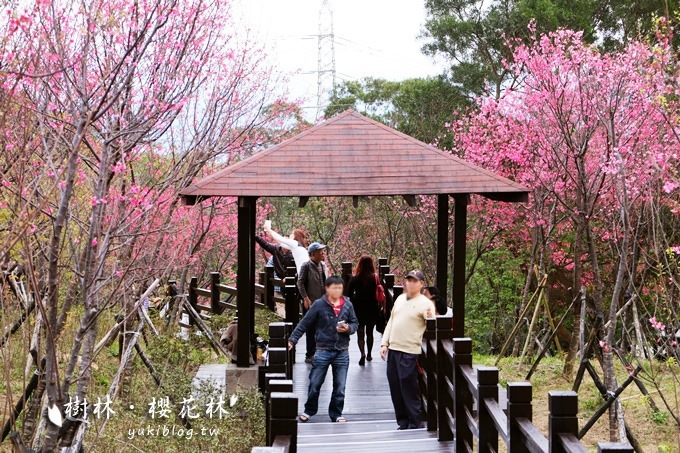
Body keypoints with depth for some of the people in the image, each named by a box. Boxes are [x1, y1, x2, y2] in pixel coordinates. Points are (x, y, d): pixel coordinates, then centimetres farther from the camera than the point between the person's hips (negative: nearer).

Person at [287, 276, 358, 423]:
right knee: (315, 384, 5)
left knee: (340, 387, 8)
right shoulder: (319, 305, -5)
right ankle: (309, 410, 24)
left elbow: (355, 323, 13)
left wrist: (348, 328, -10)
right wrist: (292, 340, -7)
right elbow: (304, 324, -2)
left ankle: (336, 414, 21)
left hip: (342, 351, 2)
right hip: (323, 350, -2)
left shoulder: (347, 305, 3)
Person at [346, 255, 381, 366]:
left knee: (360, 333, 3)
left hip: (359, 309, -1)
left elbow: (348, 294, -4)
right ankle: (369, 355, 27)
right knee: (369, 333, 18)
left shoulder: (354, 278, -8)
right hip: (372, 309, 1)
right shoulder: (375, 278, -11)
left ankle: (363, 353, -20)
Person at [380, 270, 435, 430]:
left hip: (409, 352, -7)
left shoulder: (425, 303, -6)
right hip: (393, 349, 7)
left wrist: (430, 317, -36)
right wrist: (384, 343, 13)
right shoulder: (400, 299, 14)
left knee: (409, 389, -4)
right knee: (395, 388, 10)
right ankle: (402, 421, 20)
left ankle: (415, 423, 6)